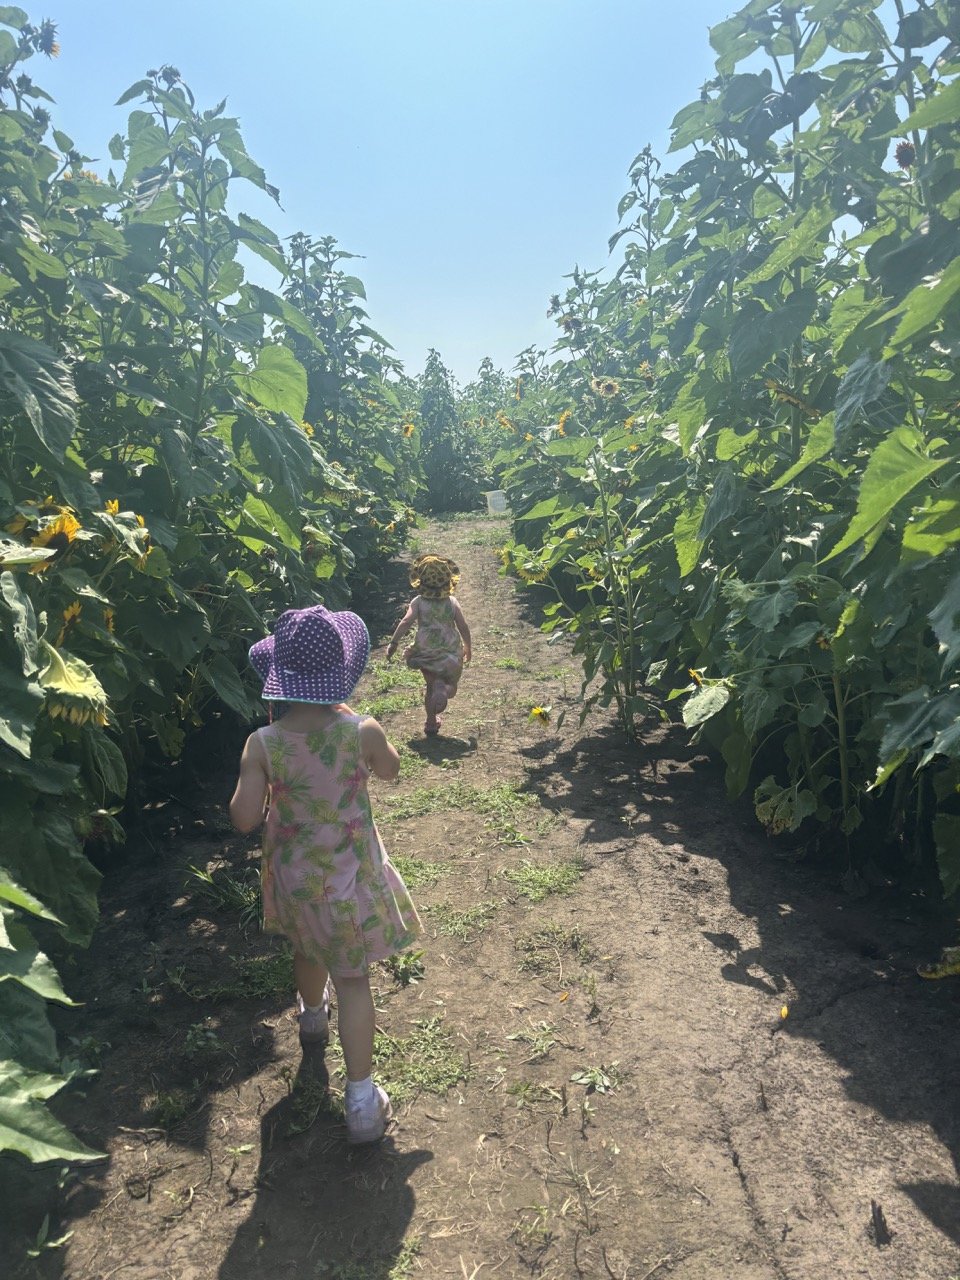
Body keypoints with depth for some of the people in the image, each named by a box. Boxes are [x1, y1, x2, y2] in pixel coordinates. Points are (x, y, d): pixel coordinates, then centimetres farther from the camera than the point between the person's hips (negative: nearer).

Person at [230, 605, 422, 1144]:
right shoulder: (362, 731, -22)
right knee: (352, 977, 9)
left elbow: (244, 818, -16)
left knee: (308, 949, 30)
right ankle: (361, 1100, 13)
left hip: (293, 872, 3)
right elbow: (391, 770, -1)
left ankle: (313, 1016, 60)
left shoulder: (263, 744, -21)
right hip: (350, 872, -2)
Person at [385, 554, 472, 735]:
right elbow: (464, 628, -2)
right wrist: (467, 648, 12)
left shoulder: (418, 602, -5)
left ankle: (431, 721, 16)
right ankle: (443, 690, -22)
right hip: (450, 651, -1)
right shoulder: (452, 602, -3)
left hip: (425, 652, 1)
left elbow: (406, 622, -19)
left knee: (430, 685, 21)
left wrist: (394, 642, -18)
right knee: (448, 681, 15)